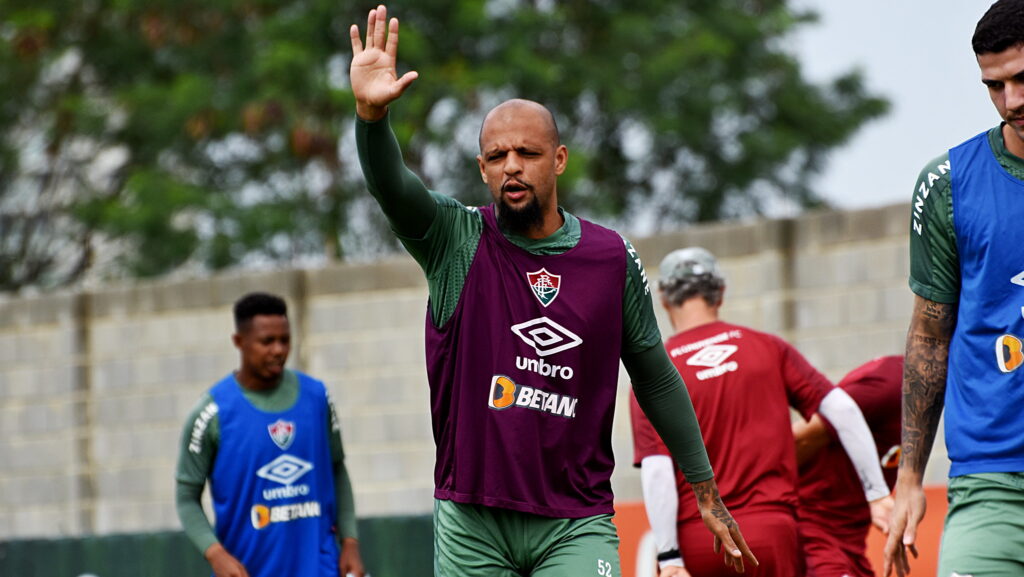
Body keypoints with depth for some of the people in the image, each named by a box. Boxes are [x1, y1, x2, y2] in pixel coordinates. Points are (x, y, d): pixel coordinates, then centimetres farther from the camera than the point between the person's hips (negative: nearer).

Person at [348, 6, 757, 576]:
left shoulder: (614, 259, 4)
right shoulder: (456, 241, 0)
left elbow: (656, 380, 14)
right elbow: (391, 185, -19)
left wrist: (706, 491, 17)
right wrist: (372, 115, -41)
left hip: (576, 527, 0)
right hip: (471, 527, 0)